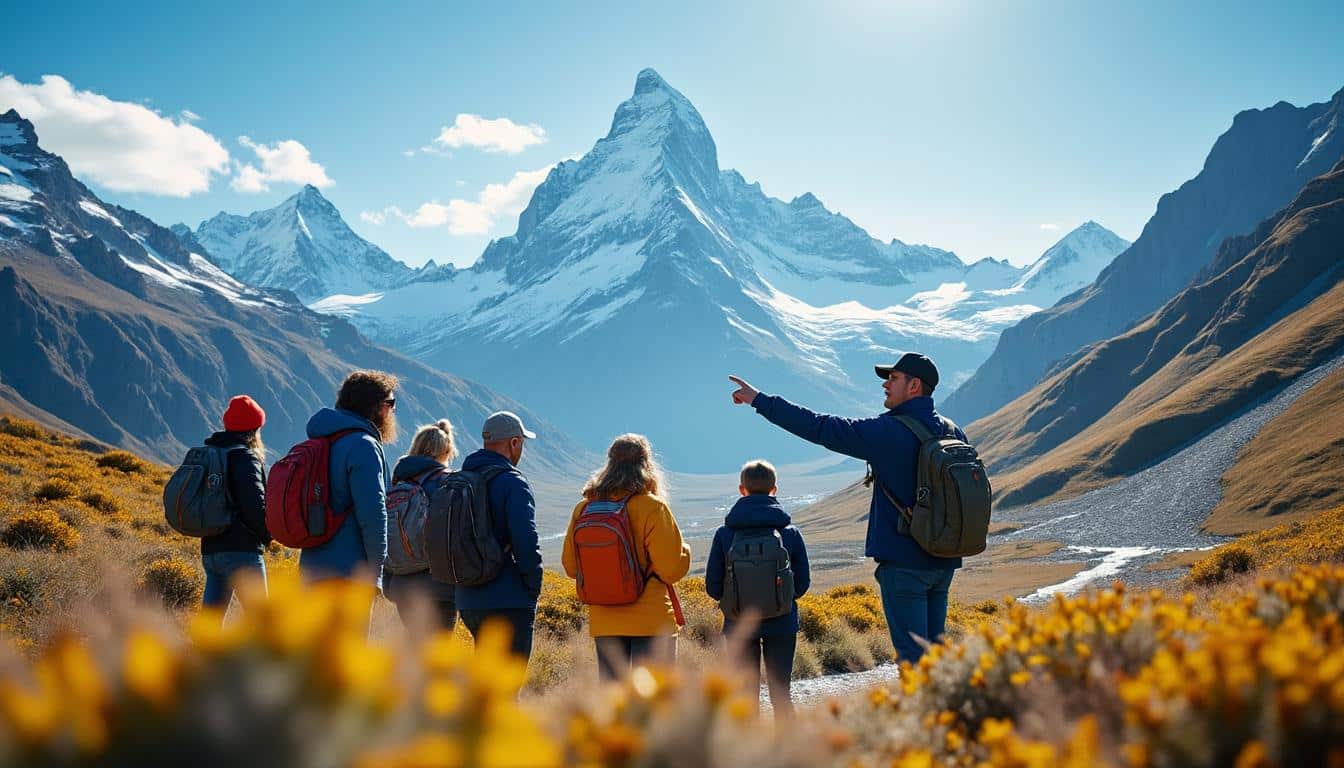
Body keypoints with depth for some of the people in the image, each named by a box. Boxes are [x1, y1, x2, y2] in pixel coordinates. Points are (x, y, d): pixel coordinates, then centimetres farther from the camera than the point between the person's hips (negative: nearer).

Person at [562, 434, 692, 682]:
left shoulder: (583, 509, 2)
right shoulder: (651, 507, -12)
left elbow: (571, 566, 10)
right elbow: (672, 569, -13)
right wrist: (684, 550, 7)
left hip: (604, 623, 5)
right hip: (651, 621, -5)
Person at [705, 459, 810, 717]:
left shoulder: (724, 533, -7)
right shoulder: (790, 532, -4)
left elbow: (713, 586, -4)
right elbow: (802, 583, 2)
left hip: (739, 625, 0)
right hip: (782, 624, 1)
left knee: (746, 694, 9)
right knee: (780, 693, 11)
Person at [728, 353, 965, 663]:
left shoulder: (889, 431, -15)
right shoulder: (954, 433, 8)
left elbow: (821, 427, -15)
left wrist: (760, 400, -9)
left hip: (904, 560, -8)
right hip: (944, 560, 8)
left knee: (912, 653, -1)